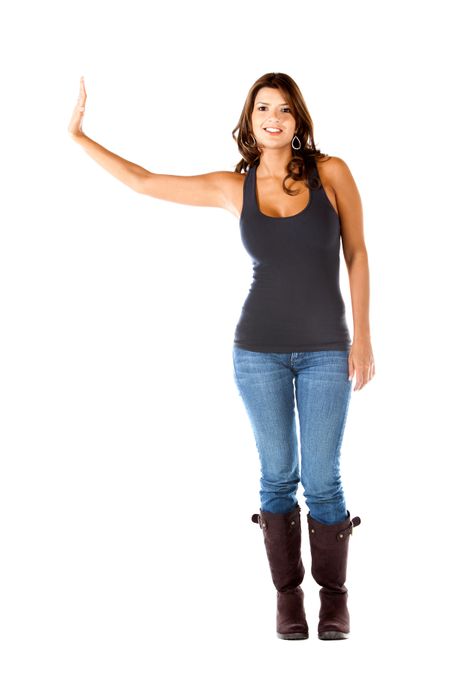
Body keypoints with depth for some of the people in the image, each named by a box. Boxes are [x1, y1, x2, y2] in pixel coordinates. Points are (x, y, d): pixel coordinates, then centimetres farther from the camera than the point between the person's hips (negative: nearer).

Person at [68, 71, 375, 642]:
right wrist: (78, 136, 2)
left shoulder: (331, 172, -4)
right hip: (259, 350, 1)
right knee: (278, 476, 9)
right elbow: (143, 181, 3)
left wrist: (362, 337, -2)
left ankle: (333, 594, 23)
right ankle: (287, 593, 25)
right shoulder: (233, 187, -1)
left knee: (322, 480, 4)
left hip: (325, 350, -1)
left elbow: (357, 254, 1)